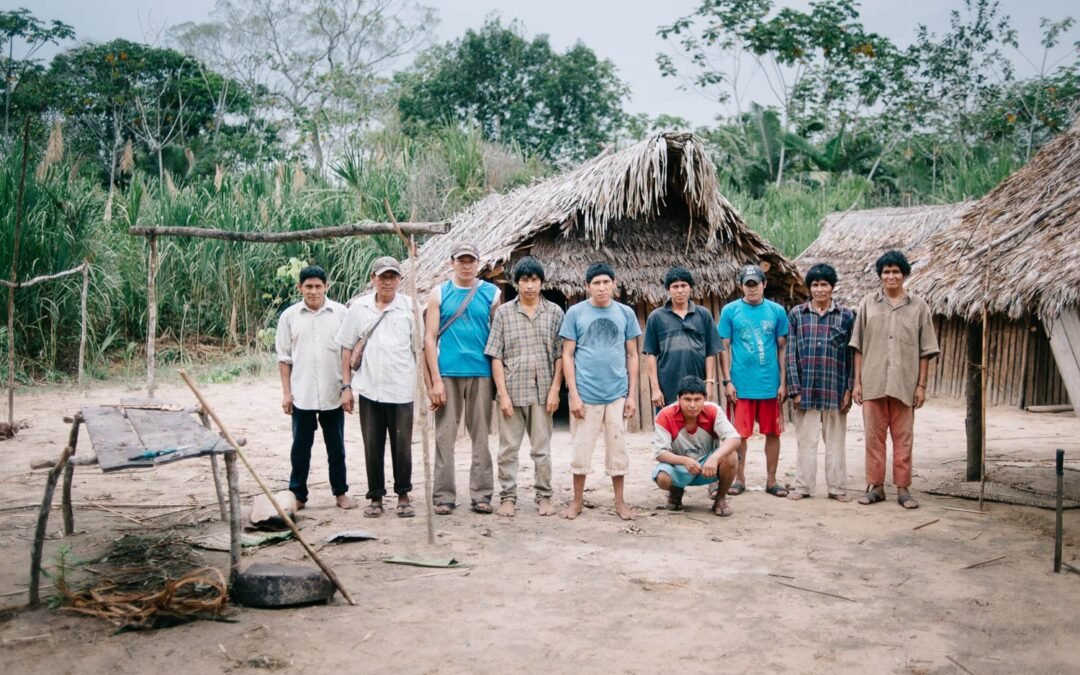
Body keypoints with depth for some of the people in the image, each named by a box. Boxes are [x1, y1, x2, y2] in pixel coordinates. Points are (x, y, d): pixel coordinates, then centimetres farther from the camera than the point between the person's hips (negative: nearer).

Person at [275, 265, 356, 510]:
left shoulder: (340, 313, 0)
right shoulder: (289, 316, 2)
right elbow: (284, 358, 5)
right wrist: (286, 392, 1)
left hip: (333, 393, 0)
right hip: (301, 394, 0)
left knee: (336, 446, 10)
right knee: (300, 447, 7)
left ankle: (341, 492, 22)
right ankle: (297, 494, 18)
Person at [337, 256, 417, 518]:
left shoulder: (410, 307, 0)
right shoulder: (359, 307, 6)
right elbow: (347, 347, 10)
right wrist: (346, 386, 6)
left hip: (401, 389, -2)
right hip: (369, 389, 2)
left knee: (402, 446, 4)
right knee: (372, 447, 9)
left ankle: (403, 496, 19)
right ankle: (375, 496, 21)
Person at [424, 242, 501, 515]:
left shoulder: (491, 293, 6)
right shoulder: (438, 294, 5)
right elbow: (429, 338, 1)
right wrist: (435, 379, -7)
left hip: (481, 373, 0)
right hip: (447, 373, 0)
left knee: (481, 436, 6)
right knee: (444, 437, 3)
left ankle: (481, 495, 14)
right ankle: (444, 496, 10)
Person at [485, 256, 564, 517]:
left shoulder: (555, 312, 4)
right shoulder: (503, 313, 2)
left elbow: (560, 355, 3)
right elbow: (496, 356, 0)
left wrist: (555, 390, -4)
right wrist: (503, 393, -6)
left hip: (542, 392, 0)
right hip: (512, 390, 0)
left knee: (542, 448, 8)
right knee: (508, 448, 5)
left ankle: (544, 496, 19)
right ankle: (508, 497, 15)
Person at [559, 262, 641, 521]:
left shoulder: (625, 313, 5)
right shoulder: (575, 313, 0)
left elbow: (632, 356, 8)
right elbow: (567, 355, 0)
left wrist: (632, 395, 3)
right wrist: (573, 394, -7)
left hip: (617, 394, 1)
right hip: (586, 394, -1)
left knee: (618, 448, 8)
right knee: (581, 449, 6)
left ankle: (620, 501, 20)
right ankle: (578, 500, 20)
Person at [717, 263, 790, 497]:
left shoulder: (777, 311, 6)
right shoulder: (730, 311, 2)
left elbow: (782, 348, 8)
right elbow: (724, 348, 2)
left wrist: (783, 382, 3)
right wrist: (727, 381, -5)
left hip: (770, 384, 2)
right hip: (740, 384, -1)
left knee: (773, 433, 7)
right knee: (740, 434, 4)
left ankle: (771, 480, 18)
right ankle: (740, 479, 17)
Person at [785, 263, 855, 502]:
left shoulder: (846, 316, 5)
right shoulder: (796, 314, 5)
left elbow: (852, 355, 5)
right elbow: (791, 353, 2)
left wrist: (849, 389, -2)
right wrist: (794, 389, -4)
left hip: (835, 389, 0)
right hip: (806, 389, 0)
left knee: (835, 440, 7)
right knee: (806, 440, 6)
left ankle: (837, 487, 15)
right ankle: (803, 486, 14)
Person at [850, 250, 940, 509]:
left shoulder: (918, 306, 4)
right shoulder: (868, 304, 6)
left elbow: (926, 350, 4)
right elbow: (858, 347, 6)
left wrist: (921, 385, -1)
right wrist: (857, 382, 2)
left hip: (904, 384, -1)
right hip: (873, 383, 1)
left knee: (903, 439, 5)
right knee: (873, 437, 6)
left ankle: (903, 488, 13)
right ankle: (875, 486, 15)